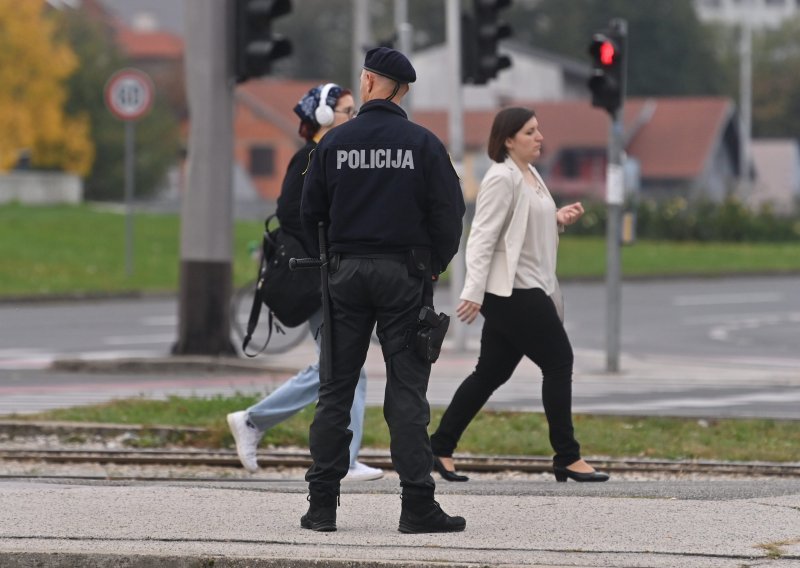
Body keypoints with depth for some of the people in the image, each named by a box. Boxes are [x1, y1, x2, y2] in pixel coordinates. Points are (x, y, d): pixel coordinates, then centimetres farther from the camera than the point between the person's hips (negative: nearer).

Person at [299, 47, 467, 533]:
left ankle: (322, 502, 4)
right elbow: (449, 212, -5)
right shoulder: (422, 144, -4)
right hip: (404, 273, -2)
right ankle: (417, 504, -6)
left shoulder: (335, 143, 1)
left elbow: (310, 213, 5)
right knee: (407, 391, -1)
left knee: (336, 389, 6)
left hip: (347, 274, 2)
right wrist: (434, 266, 9)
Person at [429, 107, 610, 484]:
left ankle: (441, 447, 15)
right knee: (559, 362, -7)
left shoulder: (531, 176, 16)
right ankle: (567, 458, -2)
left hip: (527, 289, 10)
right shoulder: (501, 179, -13)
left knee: (492, 373, 10)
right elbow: (483, 237, -18)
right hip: (511, 291, -10)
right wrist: (473, 292, -24)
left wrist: (558, 219, 8)